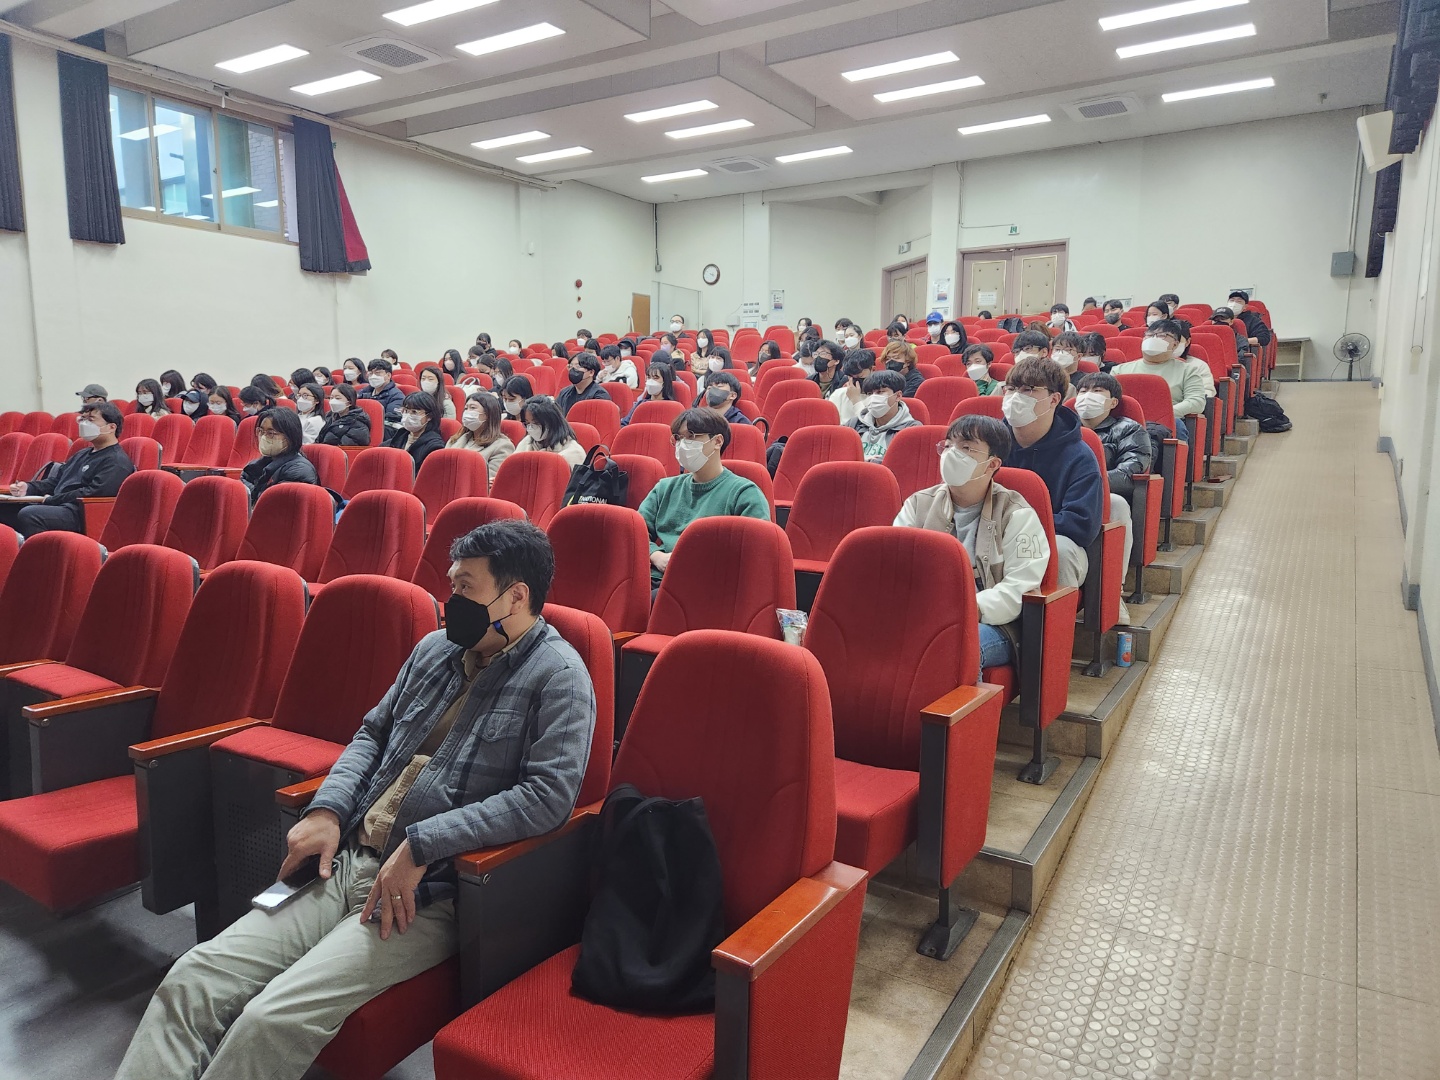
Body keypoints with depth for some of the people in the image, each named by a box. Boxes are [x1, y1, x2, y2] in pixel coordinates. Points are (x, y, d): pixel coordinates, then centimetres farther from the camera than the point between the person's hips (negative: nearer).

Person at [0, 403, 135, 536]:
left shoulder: (117, 462, -6)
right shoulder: (82, 455, 28)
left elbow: (94, 493, -17)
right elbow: (54, 481, 28)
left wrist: (51, 499, -13)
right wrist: (28, 487, 8)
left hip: (78, 515, -10)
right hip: (56, 507, 10)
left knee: (29, 514, -33)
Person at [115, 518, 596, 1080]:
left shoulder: (558, 676, -10)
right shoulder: (435, 648, 13)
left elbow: (549, 794, -20)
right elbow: (373, 733, 22)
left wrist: (421, 846, -21)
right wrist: (328, 808, 4)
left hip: (429, 895, -7)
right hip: (347, 863, 7)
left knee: (274, 1019, -22)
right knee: (192, 980, -7)